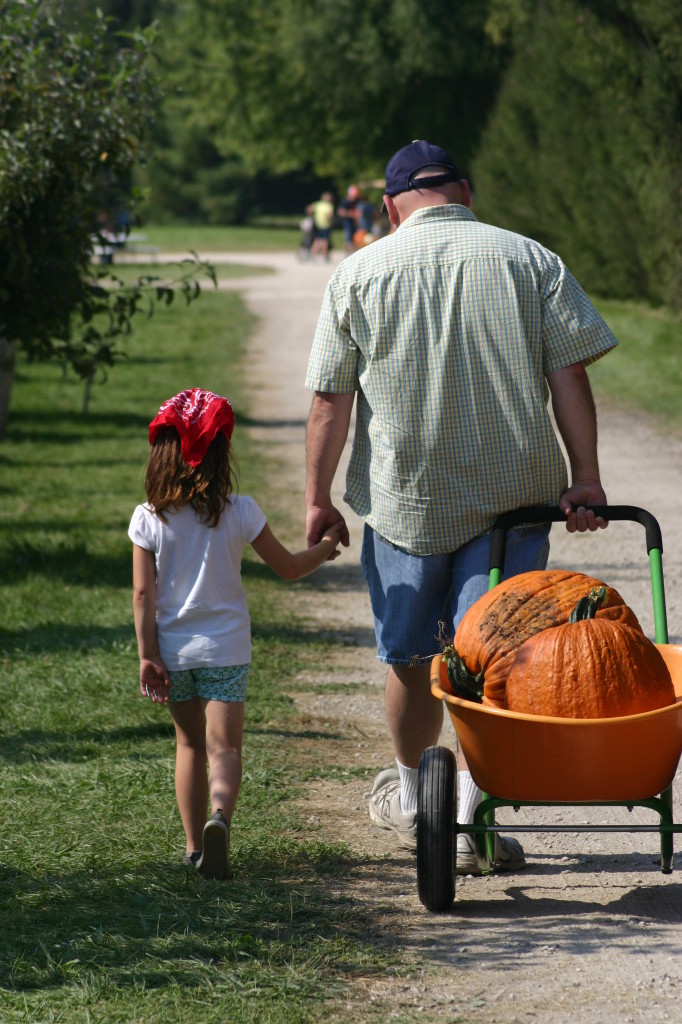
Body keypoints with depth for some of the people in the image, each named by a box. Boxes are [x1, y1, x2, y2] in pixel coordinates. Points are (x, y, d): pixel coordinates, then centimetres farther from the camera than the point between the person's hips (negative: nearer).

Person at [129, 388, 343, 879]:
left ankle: (195, 845, 20)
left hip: (172, 649, 2)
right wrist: (326, 547, 21)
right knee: (224, 748, -4)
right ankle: (220, 816, -33)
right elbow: (289, 567, 2)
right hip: (225, 649, -2)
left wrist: (147, 655, -1)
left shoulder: (148, 518, -6)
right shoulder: (239, 512, -8)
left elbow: (143, 593, -6)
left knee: (191, 744, 18)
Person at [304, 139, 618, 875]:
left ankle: (409, 798, 34)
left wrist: (318, 497, 7)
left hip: (404, 500, 0)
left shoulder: (359, 273, 1)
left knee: (409, 656, 15)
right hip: (513, 497, 0)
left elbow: (330, 400, 1)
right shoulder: (531, 261, 2)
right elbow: (570, 374, -4)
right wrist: (585, 478, -1)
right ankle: (470, 822, -5)